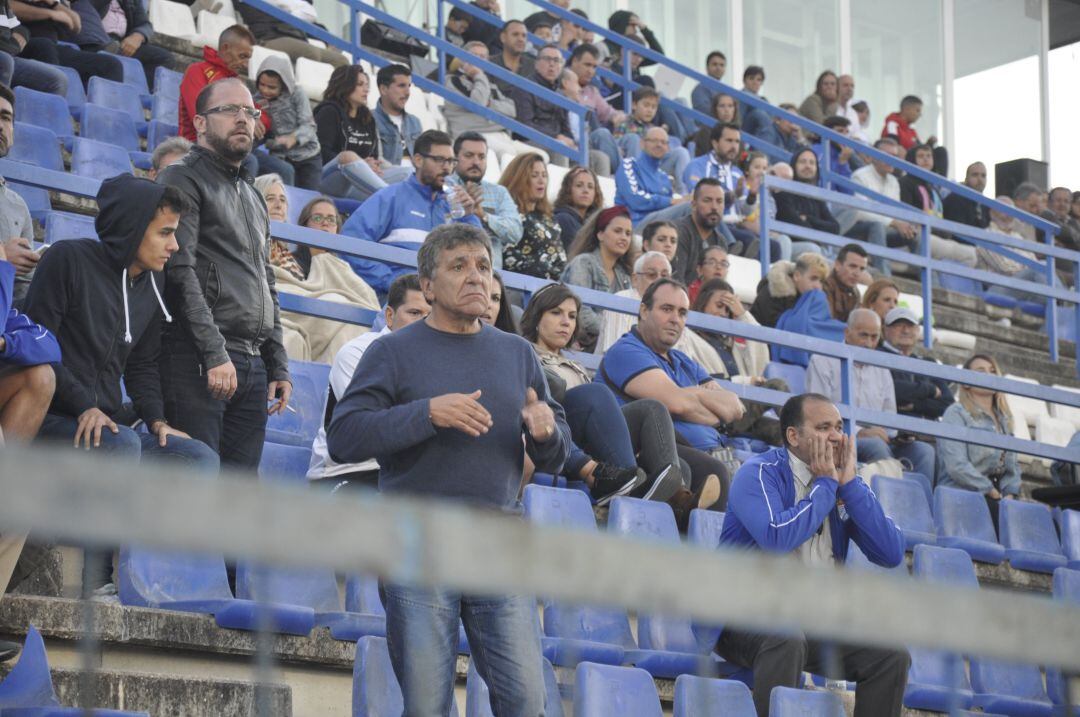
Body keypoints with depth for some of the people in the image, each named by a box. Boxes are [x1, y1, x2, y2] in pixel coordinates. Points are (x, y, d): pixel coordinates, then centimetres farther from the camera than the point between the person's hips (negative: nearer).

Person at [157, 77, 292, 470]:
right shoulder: (183, 180, 0)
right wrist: (215, 354, -19)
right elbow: (179, 272, -12)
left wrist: (278, 365, 18)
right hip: (196, 361, -8)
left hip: (252, 365, 8)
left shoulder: (254, 198, 26)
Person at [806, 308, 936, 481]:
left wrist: (897, 435, -3)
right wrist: (859, 433, -18)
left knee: (924, 450, -20)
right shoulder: (822, 362, 5)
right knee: (876, 445, -37)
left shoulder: (882, 370, 25)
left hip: (880, 441, 6)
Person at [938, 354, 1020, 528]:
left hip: (997, 497, 6)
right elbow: (957, 466, -12)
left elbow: (1012, 465, 18)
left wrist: (1009, 495, -2)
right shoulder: (956, 413, 0)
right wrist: (995, 494, -11)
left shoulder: (1004, 419, 22)